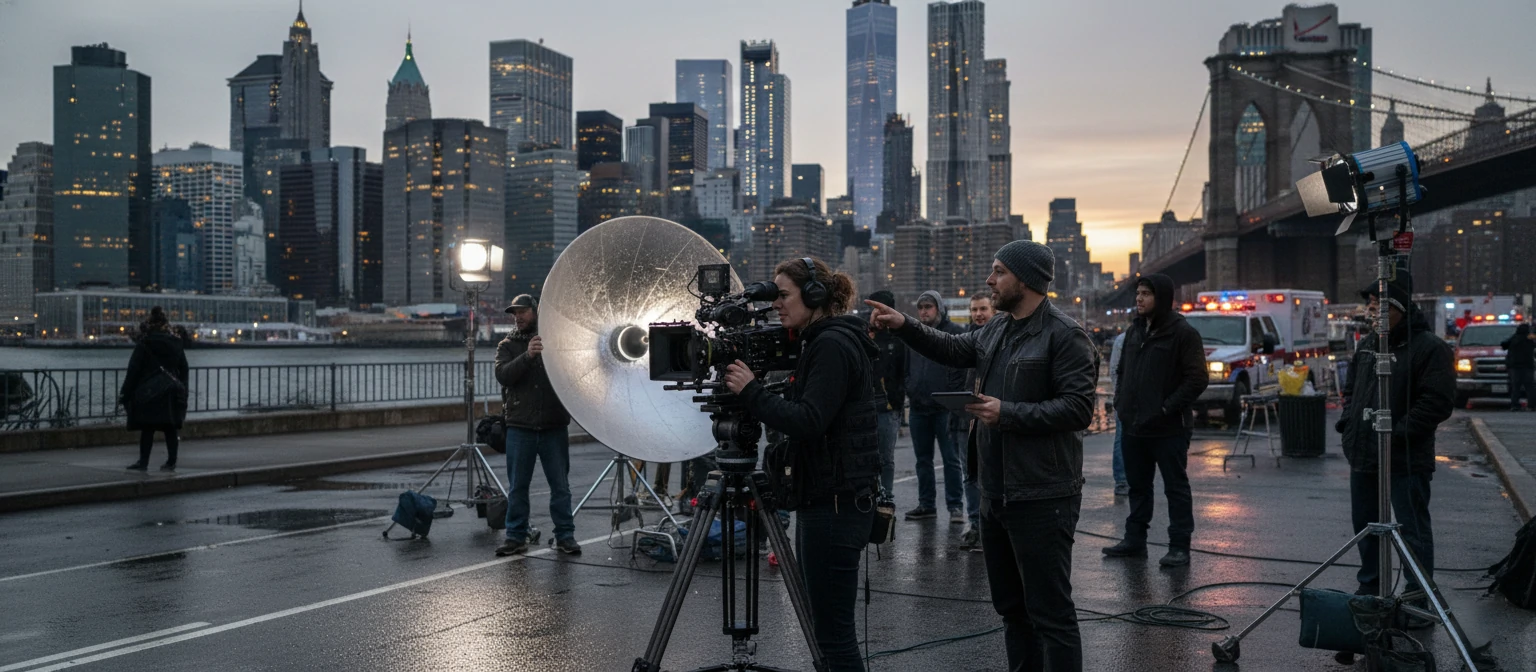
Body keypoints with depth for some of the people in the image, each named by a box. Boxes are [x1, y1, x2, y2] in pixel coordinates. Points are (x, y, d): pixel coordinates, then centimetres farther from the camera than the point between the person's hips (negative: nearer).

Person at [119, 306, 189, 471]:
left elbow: (133, 370, -6)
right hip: (172, 393, 4)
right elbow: (184, 369, 12)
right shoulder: (176, 343, 9)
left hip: (149, 393, -4)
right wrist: (183, 392, 18)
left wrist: (124, 394, -1)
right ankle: (171, 462, 7)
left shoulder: (144, 344, -5)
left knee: (147, 429, 0)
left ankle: (143, 462, 2)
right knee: (170, 429, 6)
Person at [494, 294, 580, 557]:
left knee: (560, 485, 4)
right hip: (520, 427, 1)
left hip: (555, 426, -1)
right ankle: (516, 537, 14)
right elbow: (503, 375, -10)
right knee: (517, 486, 6)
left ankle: (565, 535, 12)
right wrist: (527, 356, -24)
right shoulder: (507, 345, 8)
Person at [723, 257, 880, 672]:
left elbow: (808, 422, -23)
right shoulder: (820, 343, 16)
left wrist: (750, 391, -17)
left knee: (833, 632, -6)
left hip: (834, 505, -10)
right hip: (823, 499, 10)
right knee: (826, 627, 14)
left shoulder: (833, 345, -15)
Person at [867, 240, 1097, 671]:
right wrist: (904, 326, 16)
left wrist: (1008, 413, -23)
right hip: (995, 493, 9)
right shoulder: (998, 328, 12)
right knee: (1011, 606, 18)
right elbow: (953, 350, 28)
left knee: (1050, 612, -3)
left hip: (1041, 499, -9)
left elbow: (1079, 408, -21)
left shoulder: (1065, 336, -14)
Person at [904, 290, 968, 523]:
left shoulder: (955, 332, -3)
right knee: (923, 458, 11)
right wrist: (910, 390, 8)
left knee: (951, 458, -2)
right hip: (918, 407, 6)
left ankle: (955, 505, 2)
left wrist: (953, 394, -12)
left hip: (945, 407, -6)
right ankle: (926, 504, 19)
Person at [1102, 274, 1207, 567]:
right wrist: (1120, 404, 7)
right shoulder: (1134, 330, 12)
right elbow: (1122, 370, 20)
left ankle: (1180, 546, 9)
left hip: (1169, 429, -7)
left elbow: (1197, 379, -15)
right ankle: (1135, 540, 25)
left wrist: (1167, 408, -18)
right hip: (1134, 426, 7)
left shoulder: (1183, 332, -10)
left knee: (1176, 487, 3)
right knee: (1138, 486, 15)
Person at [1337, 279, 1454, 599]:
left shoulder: (1429, 347, -11)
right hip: (1363, 453, 8)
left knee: (1413, 530, -2)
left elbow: (1438, 402, -18)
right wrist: (1348, 419, 7)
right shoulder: (1368, 344, 13)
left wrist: (1397, 433, -20)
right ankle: (1370, 587, 30)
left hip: (1406, 460, -8)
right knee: (1365, 524, 17)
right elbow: (1351, 388, 24)